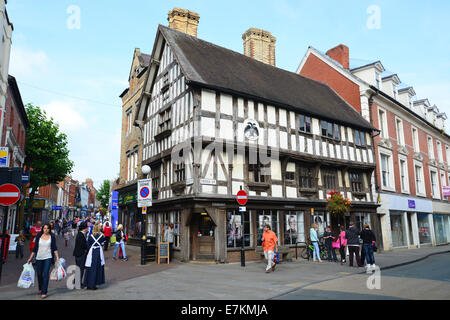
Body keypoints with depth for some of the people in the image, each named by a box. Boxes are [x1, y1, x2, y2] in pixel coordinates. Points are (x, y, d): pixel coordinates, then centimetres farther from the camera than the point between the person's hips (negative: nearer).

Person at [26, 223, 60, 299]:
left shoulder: (52, 237, 0)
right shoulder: (38, 237, 4)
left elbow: (54, 248, -1)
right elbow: (35, 248, 9)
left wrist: (57, 257, -10)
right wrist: (30, 258, 7)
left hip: (48, 257, -3)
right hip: (39, 258, 3)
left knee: (46, 274, -10)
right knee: (39, 274, 11)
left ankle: (44, 292, -7)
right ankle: (40, 289, 34)